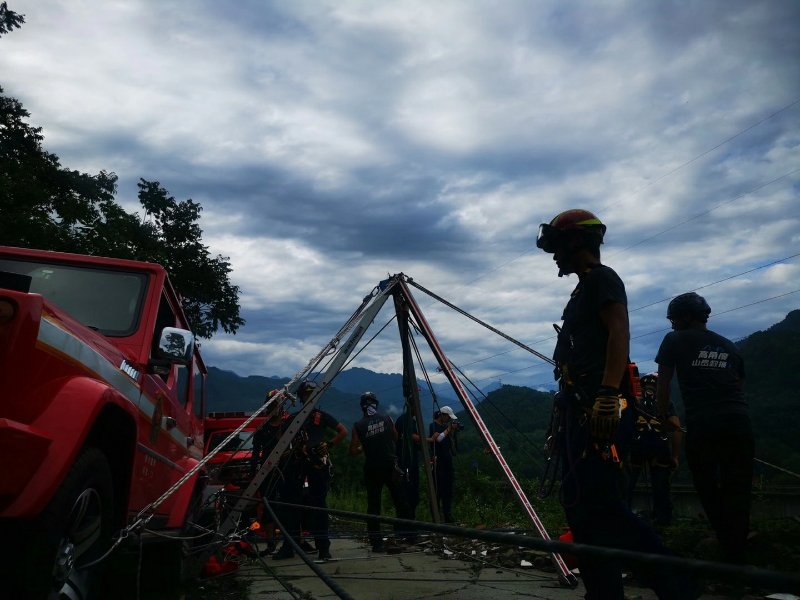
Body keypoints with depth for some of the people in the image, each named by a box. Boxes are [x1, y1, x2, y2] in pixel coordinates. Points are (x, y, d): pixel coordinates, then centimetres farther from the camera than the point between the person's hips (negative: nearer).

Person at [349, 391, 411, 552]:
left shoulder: (358, 426, -5)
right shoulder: (387, 419, 0)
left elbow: (353, 451, -4)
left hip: (372, 469, -1)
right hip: (391, 466, 1)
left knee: (373, 506, 5)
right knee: (400, 501, 12)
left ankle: (377, 542, 4)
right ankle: (405, 532, 15)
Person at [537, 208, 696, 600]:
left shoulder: (601, 278, -3)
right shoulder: (584, 290, 25)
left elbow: (618, 334, -17)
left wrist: (608, 396, -27)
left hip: (599, 412, -10)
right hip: (581, 410, 10)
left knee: (602, 507, -15)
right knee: (581, 508, 9)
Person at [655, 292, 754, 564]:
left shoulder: (675, 340, 9)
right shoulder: (729, 346, 20)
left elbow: (663, 385, 9)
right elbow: (740, 386, 21)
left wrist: (664, 418, 17)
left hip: (700, 425, -3)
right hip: (738, 422, 4)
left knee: (708, 489, 10)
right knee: (737, 490, 8)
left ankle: (729, 546, 5)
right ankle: (736, 556, 8)